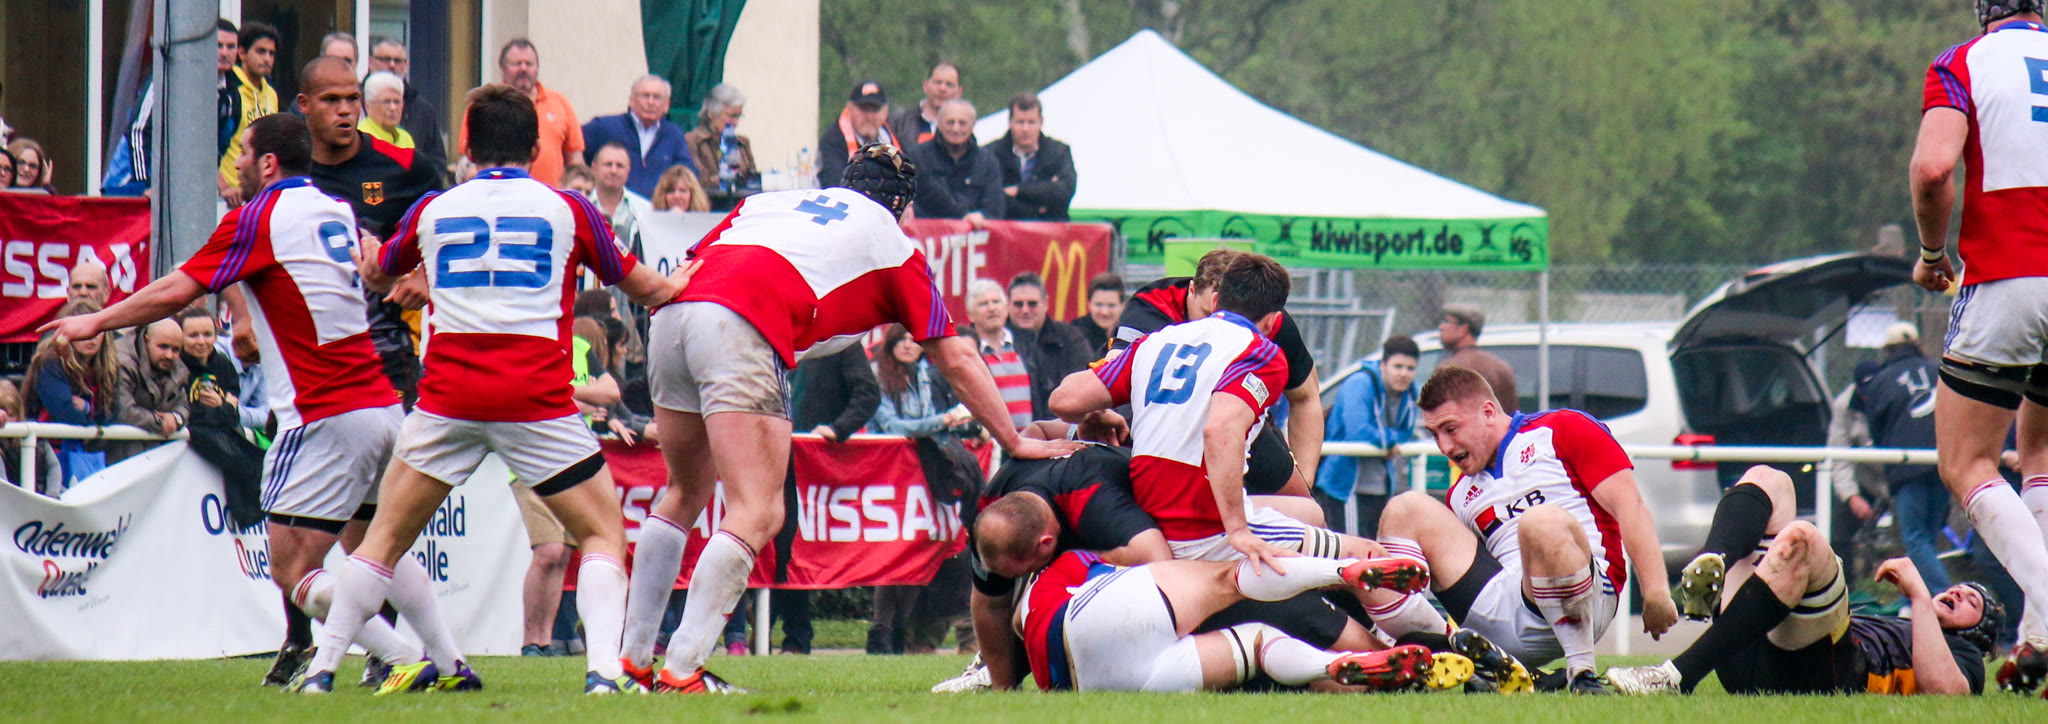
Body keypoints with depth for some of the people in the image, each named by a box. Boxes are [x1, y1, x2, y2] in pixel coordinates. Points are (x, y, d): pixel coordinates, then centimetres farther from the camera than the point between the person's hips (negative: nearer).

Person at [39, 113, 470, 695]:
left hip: (327, 418, -8)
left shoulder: (259, 218, -9)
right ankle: (450, 663, 17)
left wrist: (98, 321, 5)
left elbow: (177, 291, -8)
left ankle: (407, 662, -17)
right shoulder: (335, 211, 13)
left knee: (292, 571, -7)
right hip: (381, 403, 8)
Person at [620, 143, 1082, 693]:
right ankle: (682, 670, -18)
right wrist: (1015, 442, 32)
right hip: (742, 331, -6)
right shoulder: (894, 247, 22)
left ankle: (633, 658, 22)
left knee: (686, 493, 23)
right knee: (757, 515, -7)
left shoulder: (769, 201, 33)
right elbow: (956, 360, 24)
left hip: (671, 314, 6)